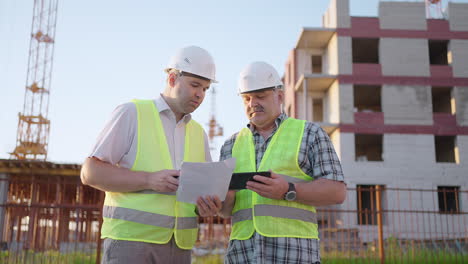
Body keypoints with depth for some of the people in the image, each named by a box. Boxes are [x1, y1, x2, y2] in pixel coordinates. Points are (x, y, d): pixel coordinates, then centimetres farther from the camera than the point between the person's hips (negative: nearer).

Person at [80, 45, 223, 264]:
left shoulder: (198, 133, 14)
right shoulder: (132, 113, -2)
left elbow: (208, 189, 15)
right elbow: (90, 173, -7)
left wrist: (208, 206, -9)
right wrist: (149, 180, -18)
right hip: (131, 240, -5)